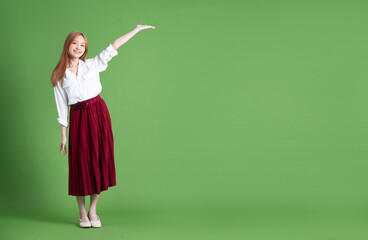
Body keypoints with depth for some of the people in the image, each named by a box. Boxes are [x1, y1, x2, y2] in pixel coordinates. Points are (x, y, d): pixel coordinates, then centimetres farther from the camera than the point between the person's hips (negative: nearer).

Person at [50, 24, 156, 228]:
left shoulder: (92, 65, 5)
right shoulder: (59, 76, 3)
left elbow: (113, 47, 3)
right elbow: (62, 107, 3)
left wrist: (137, 29, 1)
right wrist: (63, 136, 1)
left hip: (98, 113, 1)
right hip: (78, 118, -1)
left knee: (99, 160, 0)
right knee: (80, 163, 0)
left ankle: (93, 211, 11)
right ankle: (82, 213, 13)